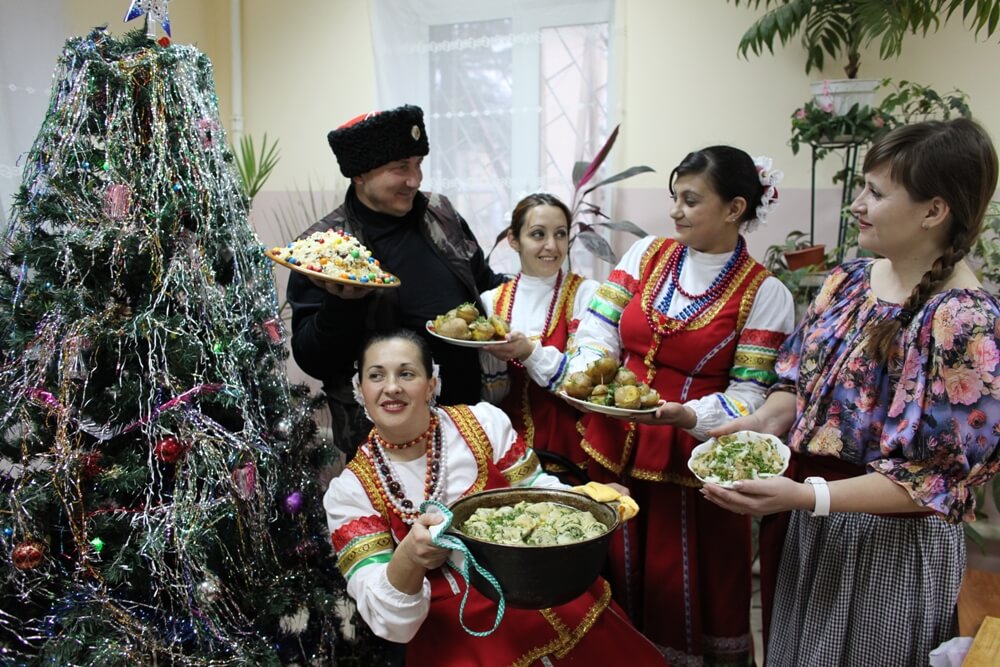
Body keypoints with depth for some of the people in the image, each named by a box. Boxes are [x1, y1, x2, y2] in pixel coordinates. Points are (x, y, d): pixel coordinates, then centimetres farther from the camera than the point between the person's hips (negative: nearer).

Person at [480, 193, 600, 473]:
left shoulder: (588, 295, -3)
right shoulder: (491, 301, 5)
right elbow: (492, 397, 7)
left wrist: (531, 353, -20)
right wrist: (492, 353, -10)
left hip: (568, 449, -2)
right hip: (509, 445, 2)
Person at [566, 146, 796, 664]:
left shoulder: (765, 293, -7)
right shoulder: (647, 254, 4)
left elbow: (749, 394, -9)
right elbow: (599, 324, 2)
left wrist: (687, 416, -26)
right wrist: (587, 372, -18)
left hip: (693, 462, -3)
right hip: (616, 451, 4)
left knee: (684, 590, 9)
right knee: (617, 578, 16)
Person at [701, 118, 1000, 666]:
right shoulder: (850, 279, 0)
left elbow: (934, 476, -21)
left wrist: (806, 495, -29)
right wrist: (765, 422, -11)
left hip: (888, 545, -6)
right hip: (803, 526, 7)